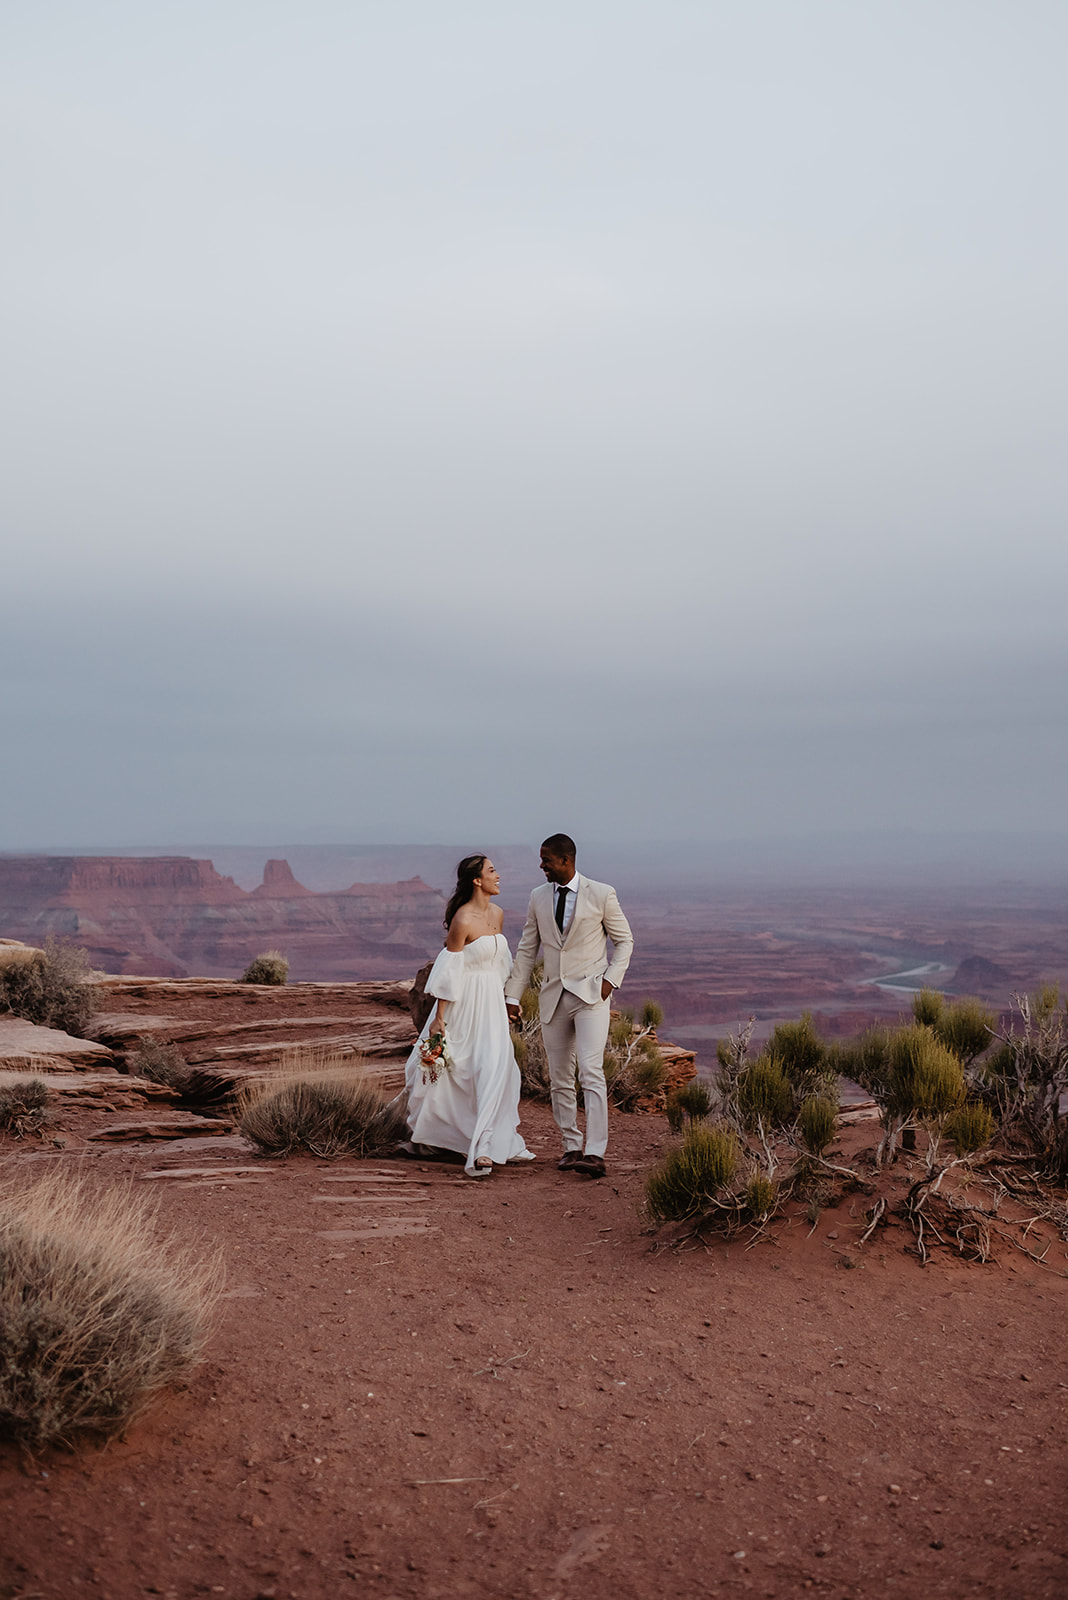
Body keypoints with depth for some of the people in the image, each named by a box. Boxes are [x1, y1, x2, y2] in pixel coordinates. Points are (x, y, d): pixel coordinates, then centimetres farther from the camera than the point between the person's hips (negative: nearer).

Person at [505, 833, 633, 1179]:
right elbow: (527, 950, 12)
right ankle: (571, 1147, 20)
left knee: (591, 1072, -15)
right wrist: (512, 996, 9)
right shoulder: (538, 898, 7)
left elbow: (624, 940, 5)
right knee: (559, 1079, 8)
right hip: (553, 998, 5)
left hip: (591, 995, -5)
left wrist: (610, 979, -8)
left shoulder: (601, 894, -4)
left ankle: (595, 1155, -18)